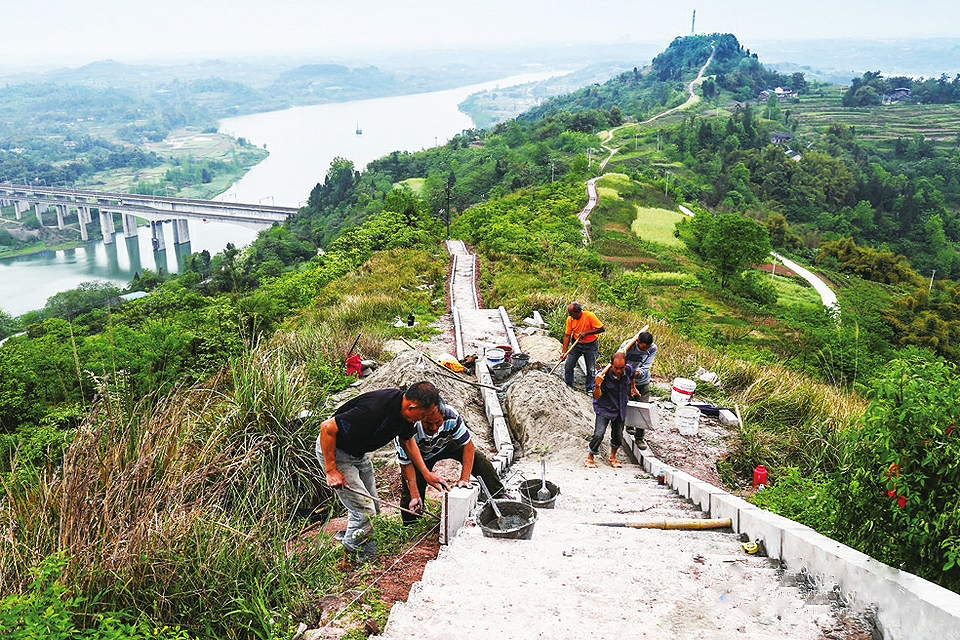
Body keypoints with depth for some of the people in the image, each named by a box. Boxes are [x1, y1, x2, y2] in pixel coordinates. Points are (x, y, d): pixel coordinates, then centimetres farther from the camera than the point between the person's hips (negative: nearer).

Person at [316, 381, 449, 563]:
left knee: (372, 507, 12)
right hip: (333, 450, -8)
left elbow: (407, 441, 10)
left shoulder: (404, 409, -11)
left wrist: (426, 473, 5)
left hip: (359, 452, 8)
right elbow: (327, 428, -30)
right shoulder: (373, 409, -37)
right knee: (364, 511, -9)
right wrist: (331, 470, -26)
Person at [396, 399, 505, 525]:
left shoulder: (451, 416, -38)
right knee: (409, 493, -14)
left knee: (478, 458, -11)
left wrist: (464, 479, -32)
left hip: (446, 444, 2)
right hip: (421, 456, -2)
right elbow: (407, 465, -28)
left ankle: (499, 497, 8)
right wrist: (415, 496, -35)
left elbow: (468, 446, -25)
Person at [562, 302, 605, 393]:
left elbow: (602, 329, -19)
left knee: (591, 369, 3)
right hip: (577, 345, 3)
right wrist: (564, 351, -10)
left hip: (590, 345, -3)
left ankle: (590, 389, 20)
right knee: (568, 365, -1)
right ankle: (568, 386, 16)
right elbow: (567, 335, -4)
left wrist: (586, 332, -25)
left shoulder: (589, 316, -21)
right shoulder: (570, 319, -9)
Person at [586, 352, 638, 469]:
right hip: (604, 408, -4)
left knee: (618, 435, 10)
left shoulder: (628, 370, -12)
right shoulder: (604, 375, -26)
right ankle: (590, 458, 8)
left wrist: (633, 387, 31)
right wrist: (598, 385, -42)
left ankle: (612, 457, 37)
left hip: (620, 409, 5)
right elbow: (597, 396, -23)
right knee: (599, 434, -15)